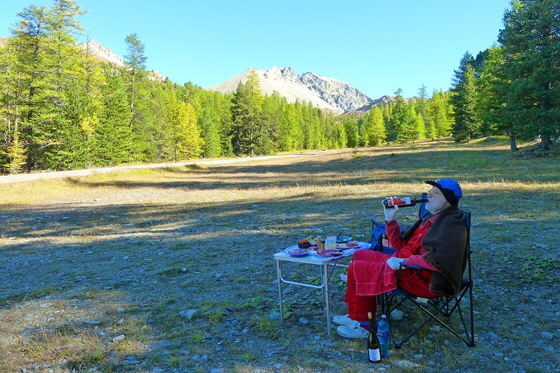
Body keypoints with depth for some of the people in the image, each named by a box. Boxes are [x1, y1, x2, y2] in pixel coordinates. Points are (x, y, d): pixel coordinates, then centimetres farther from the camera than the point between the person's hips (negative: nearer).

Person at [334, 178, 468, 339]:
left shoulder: (452, 223, -17)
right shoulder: (432, 218, 14)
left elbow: (438, 258, -34)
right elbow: (401, 244, 16)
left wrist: (403, 262, -28)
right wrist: (390, 220, 5)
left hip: (422, 279, -11)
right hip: (407, 266, 11)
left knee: (358, 268, -14)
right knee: (360, 255, 14)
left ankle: (363, 325, 1)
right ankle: (356, 315, 17)